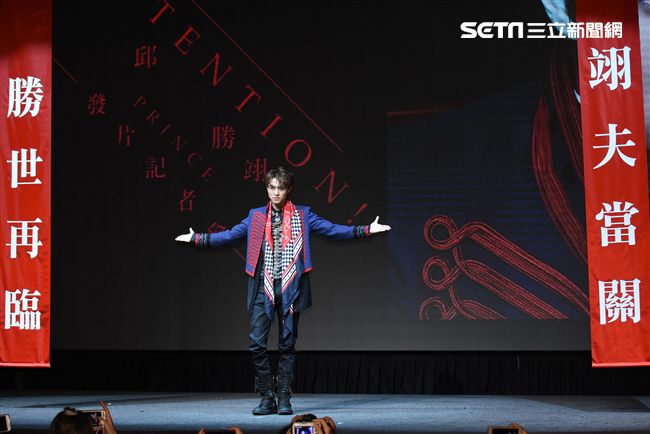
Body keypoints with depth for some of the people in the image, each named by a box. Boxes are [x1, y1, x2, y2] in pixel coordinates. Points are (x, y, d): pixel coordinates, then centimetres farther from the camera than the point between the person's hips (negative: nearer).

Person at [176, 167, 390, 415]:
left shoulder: (302, 215, 6)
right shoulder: (256, 216, 11)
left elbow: (331, 230, 3)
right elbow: (230, 236, 14)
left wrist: (366, 230, -5)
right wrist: (197, 239, 11)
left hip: (291, 287, -1)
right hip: (264, 288, 1)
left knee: (287, 345, 3)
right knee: (256, 342, -7)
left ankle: (284, 399, 11)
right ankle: (267, 398, 5)